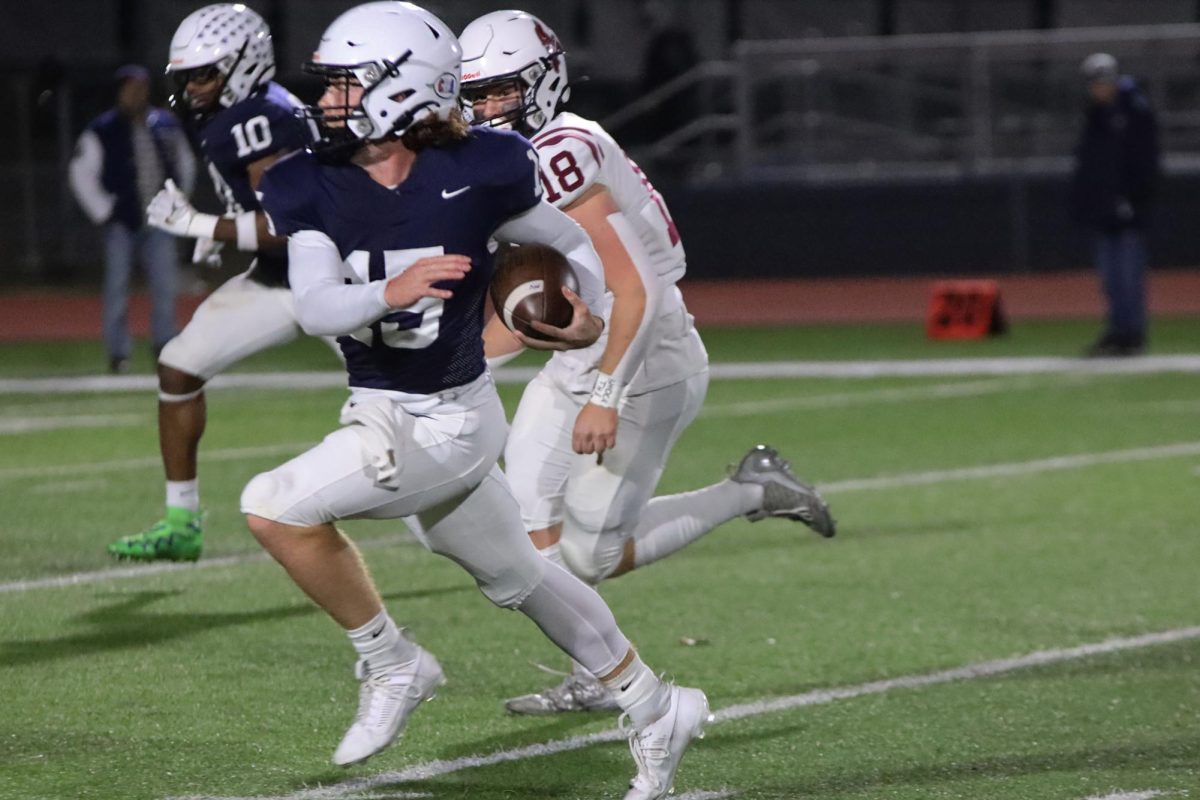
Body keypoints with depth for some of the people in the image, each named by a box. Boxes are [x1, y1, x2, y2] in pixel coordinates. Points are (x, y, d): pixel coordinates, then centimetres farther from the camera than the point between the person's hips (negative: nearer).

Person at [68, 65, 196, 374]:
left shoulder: (165, 125, 7)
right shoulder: (103, 130, -6)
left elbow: (185, 163, 19)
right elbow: (81, 173, -5)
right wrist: (103, 211, -7)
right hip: (122, 221, -3)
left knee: (165, 285, 0)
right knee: (117, 288, -1)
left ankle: (165, 347, 10)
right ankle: (118, 354, 3)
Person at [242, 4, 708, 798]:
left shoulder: (477, 174, -15)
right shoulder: (312, 187, -4)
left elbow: (575, 246, 3)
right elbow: (315, 306, -19)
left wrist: (586, 314, -11)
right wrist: (388, 293, -36)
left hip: (448, 419, -6)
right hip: (376, 411, 6)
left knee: (276, 507, -20)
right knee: (517, 577, 21)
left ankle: (393, 666, -2)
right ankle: (656, 710, 38)